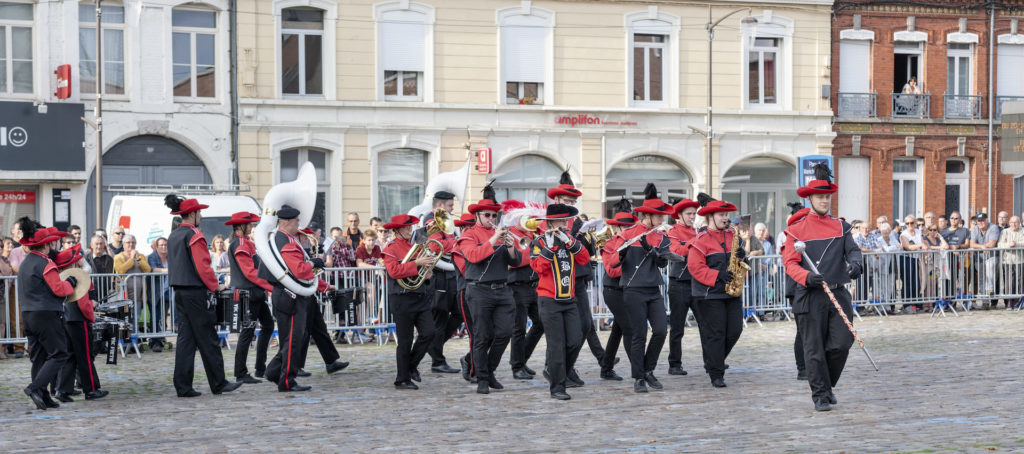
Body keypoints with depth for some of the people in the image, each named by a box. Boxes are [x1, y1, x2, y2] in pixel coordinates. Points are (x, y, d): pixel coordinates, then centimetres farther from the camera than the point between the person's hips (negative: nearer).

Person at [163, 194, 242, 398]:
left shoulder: (173, 236, 14)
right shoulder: (194, 234, -13)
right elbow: (203, 266, -18)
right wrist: (214, 286, -7)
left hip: (179, 292, 9)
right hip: (196, 292, -9)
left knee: (185, 337, 8)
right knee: (207, 338, -1)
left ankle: (183, 386, 6)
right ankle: (218, 383, 6)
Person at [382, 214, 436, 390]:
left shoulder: (415, 247, 16)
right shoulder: (390, 249, -5)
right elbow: (394, 271, -21)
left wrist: (427, 275, 4)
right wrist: (417, 263, -24)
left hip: (420, 297, 6)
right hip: (403, 299, -6)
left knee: (429, 332, -5)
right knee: (405, 341, -1)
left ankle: (412, 365, 17)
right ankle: (402, 380, 10)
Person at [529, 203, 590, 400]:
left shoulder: (571, 241, 12)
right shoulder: (539, 242, -3)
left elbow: (584, 259, -3)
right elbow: (539, 267, -16)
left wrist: (570, 241, -14)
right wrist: (549, 246, -23)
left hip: (569, 300, 5)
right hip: (549, 301, -5)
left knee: (576, 341, -2)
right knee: (557, 345, -5)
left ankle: (553, 370, 22)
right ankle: (557, 387, 3)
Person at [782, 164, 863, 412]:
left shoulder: (841, 227, 12)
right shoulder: (796, 230, 3)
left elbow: (853, 250, 1)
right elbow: (790, 263, -3)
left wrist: (855, 263, -23)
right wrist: (807, 277, -22)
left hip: (839, 294, 3)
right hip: (810, 298, -3)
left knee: (841, 344, -2)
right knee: (814, 349, -1)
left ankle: (827, 385, 21)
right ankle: (820, 395, 10)